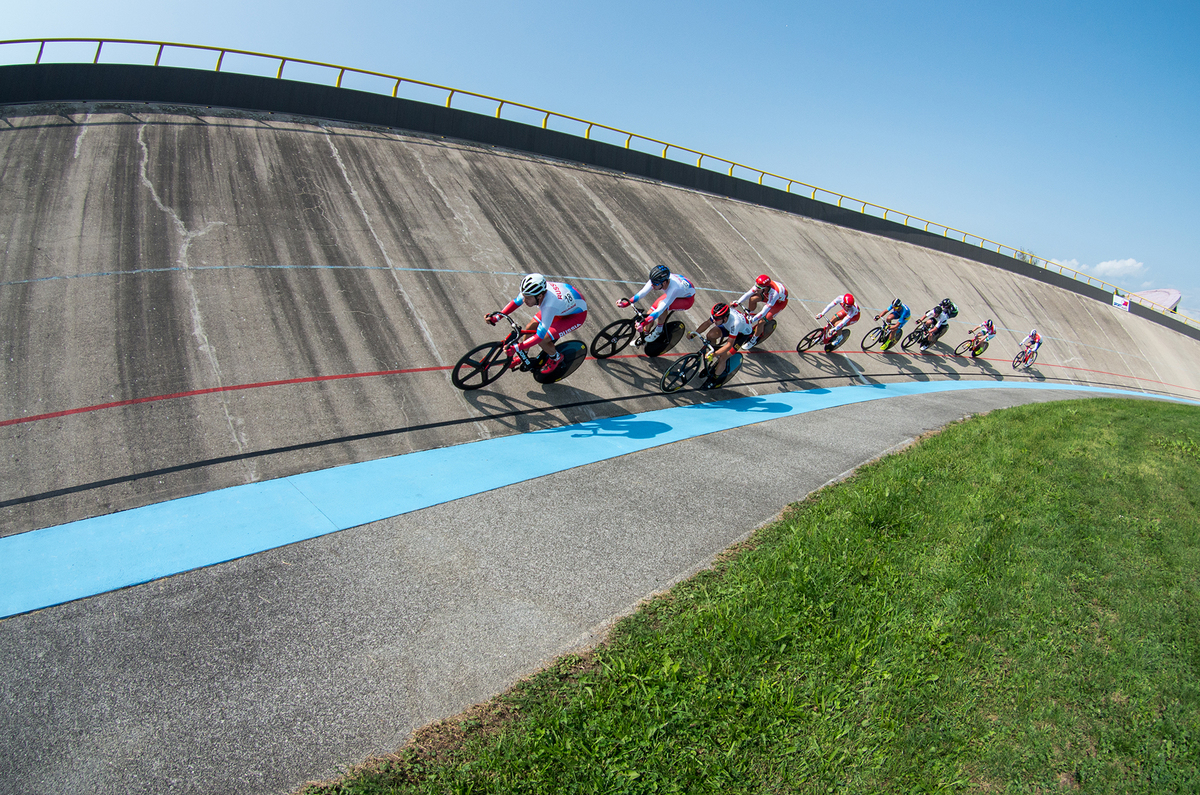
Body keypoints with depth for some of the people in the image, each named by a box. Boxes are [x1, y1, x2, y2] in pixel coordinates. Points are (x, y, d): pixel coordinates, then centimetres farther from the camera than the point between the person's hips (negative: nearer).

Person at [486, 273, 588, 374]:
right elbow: (516, 301, -6)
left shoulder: (550, 306, -42)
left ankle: (556, 358, 16)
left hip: (576, 315, -7)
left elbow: (540, 336, -38)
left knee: (541, 340, -16)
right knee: (529, 328, 3)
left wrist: (516, 348, -40)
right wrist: (497, 317, -14)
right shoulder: (535, 289, -24)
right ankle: (522, 356, 31)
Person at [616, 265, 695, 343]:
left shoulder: (673, 288, -44)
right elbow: (642, 292, -22)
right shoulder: (656, 280, -28)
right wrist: (626, 303, -34)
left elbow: (660, 309, -46)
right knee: (650, 313, -5)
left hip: (687, 299, -6)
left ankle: (658, 331, -8)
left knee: (662, 304, -33)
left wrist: (643, 323, -50)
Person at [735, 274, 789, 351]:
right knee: (753, 299, -20)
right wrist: (737, 302, -36)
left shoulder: (774, 293, -44)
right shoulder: (760, 285, -30)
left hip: (780, 302, -6)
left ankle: (753, 340, 9)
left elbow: (764, 311, -45)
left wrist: (752, 320, -51)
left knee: (761, 322, -15)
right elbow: (748, 293, -25)